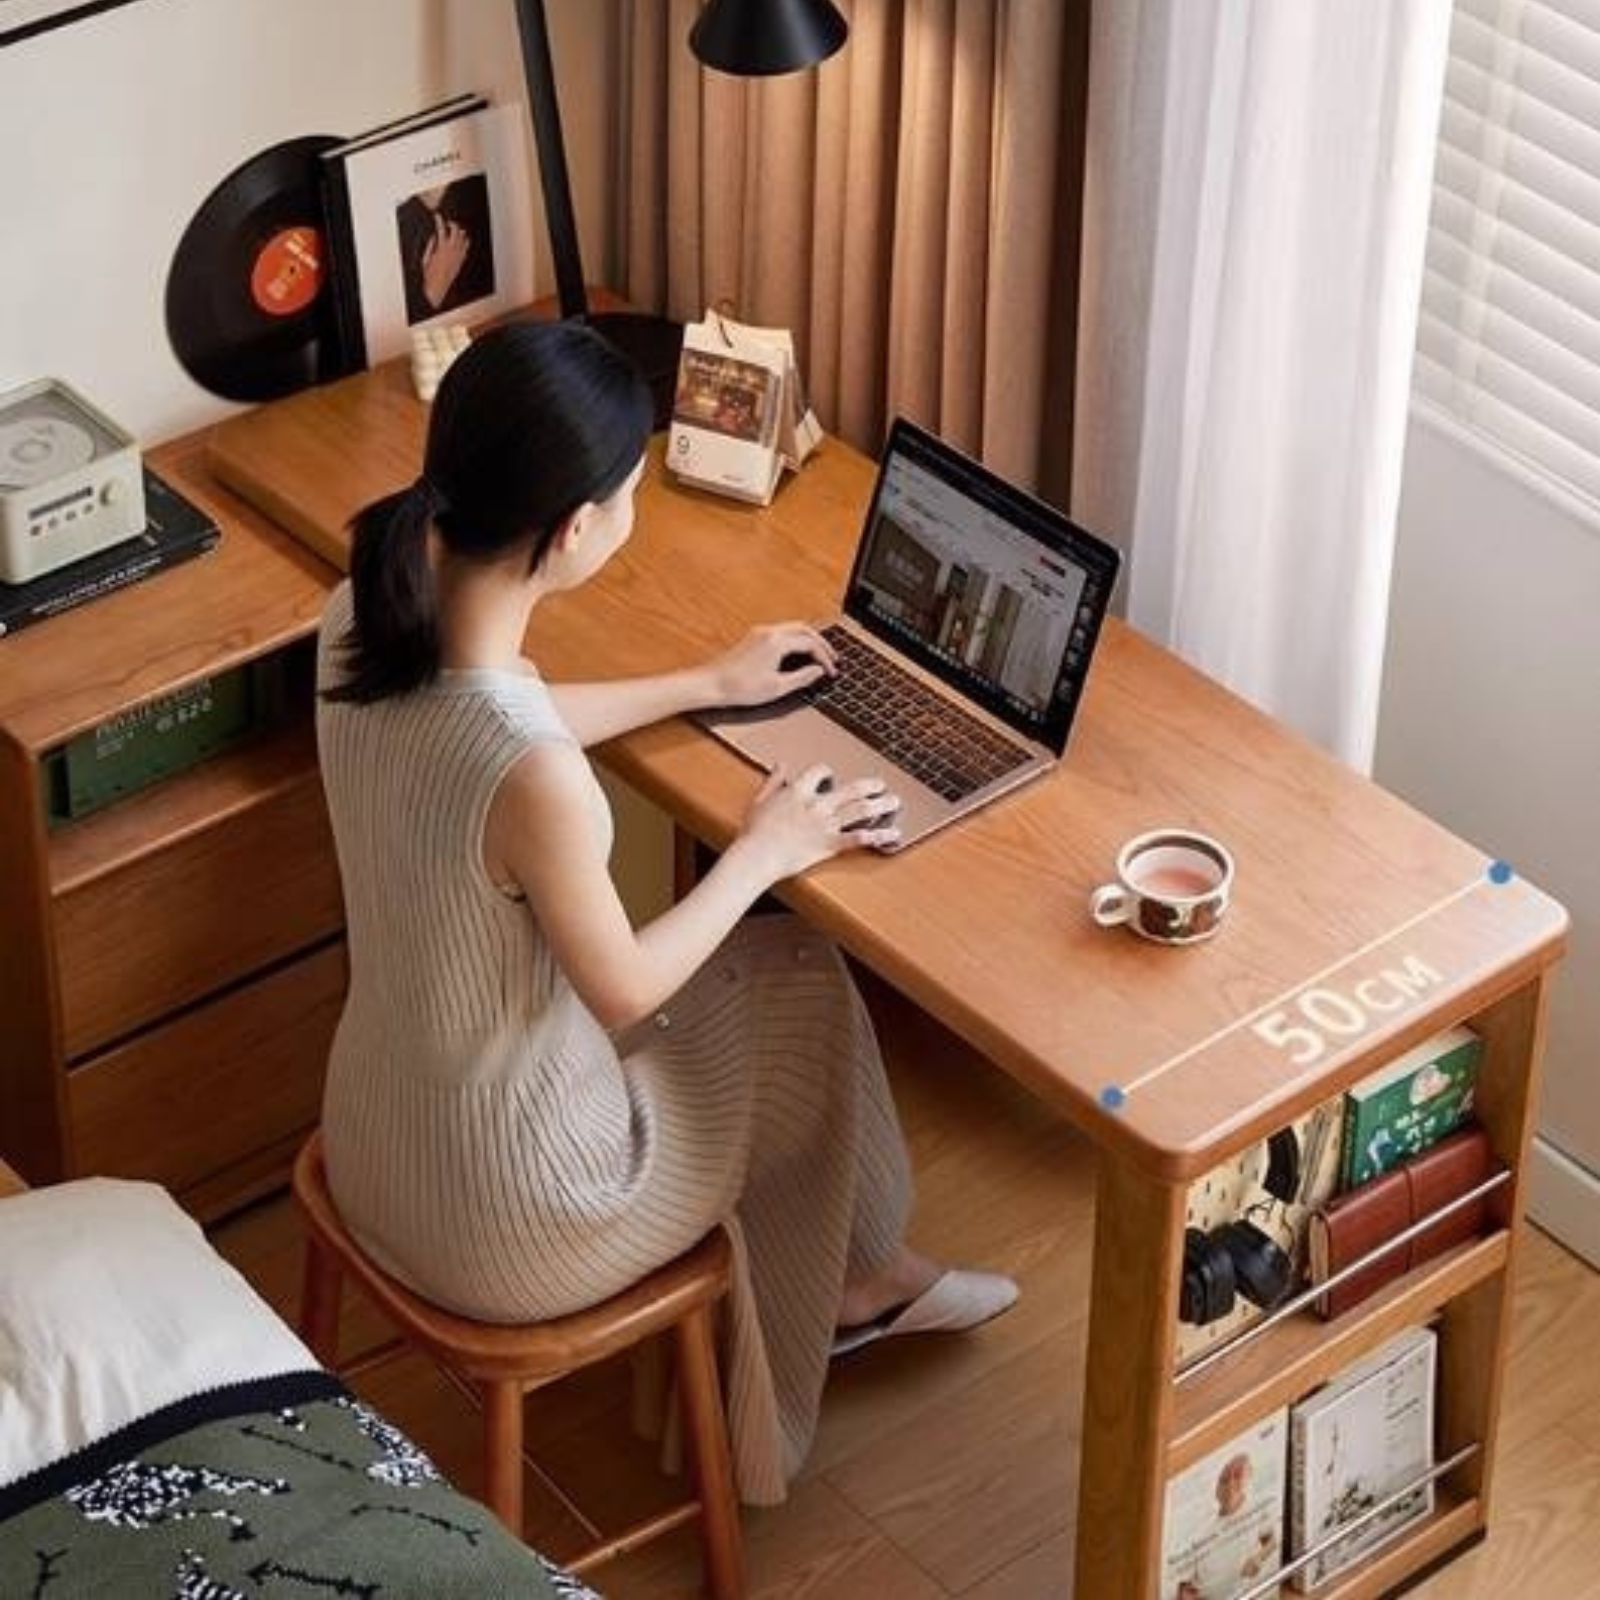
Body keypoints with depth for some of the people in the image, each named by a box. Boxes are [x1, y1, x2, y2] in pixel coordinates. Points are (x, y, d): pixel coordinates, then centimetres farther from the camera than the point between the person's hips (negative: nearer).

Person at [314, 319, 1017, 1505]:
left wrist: (705, 685, 20)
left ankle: (861, 1277, 46)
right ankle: (863, 1281, 47)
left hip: (380, 1147, 7)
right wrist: (763, 852, -2)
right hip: (504, 1217, -7)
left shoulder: (369, 619, -13)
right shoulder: (536, 782, -37)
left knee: (756, 967, 25)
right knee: (806, 985, 19)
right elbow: (625, 991, -18)